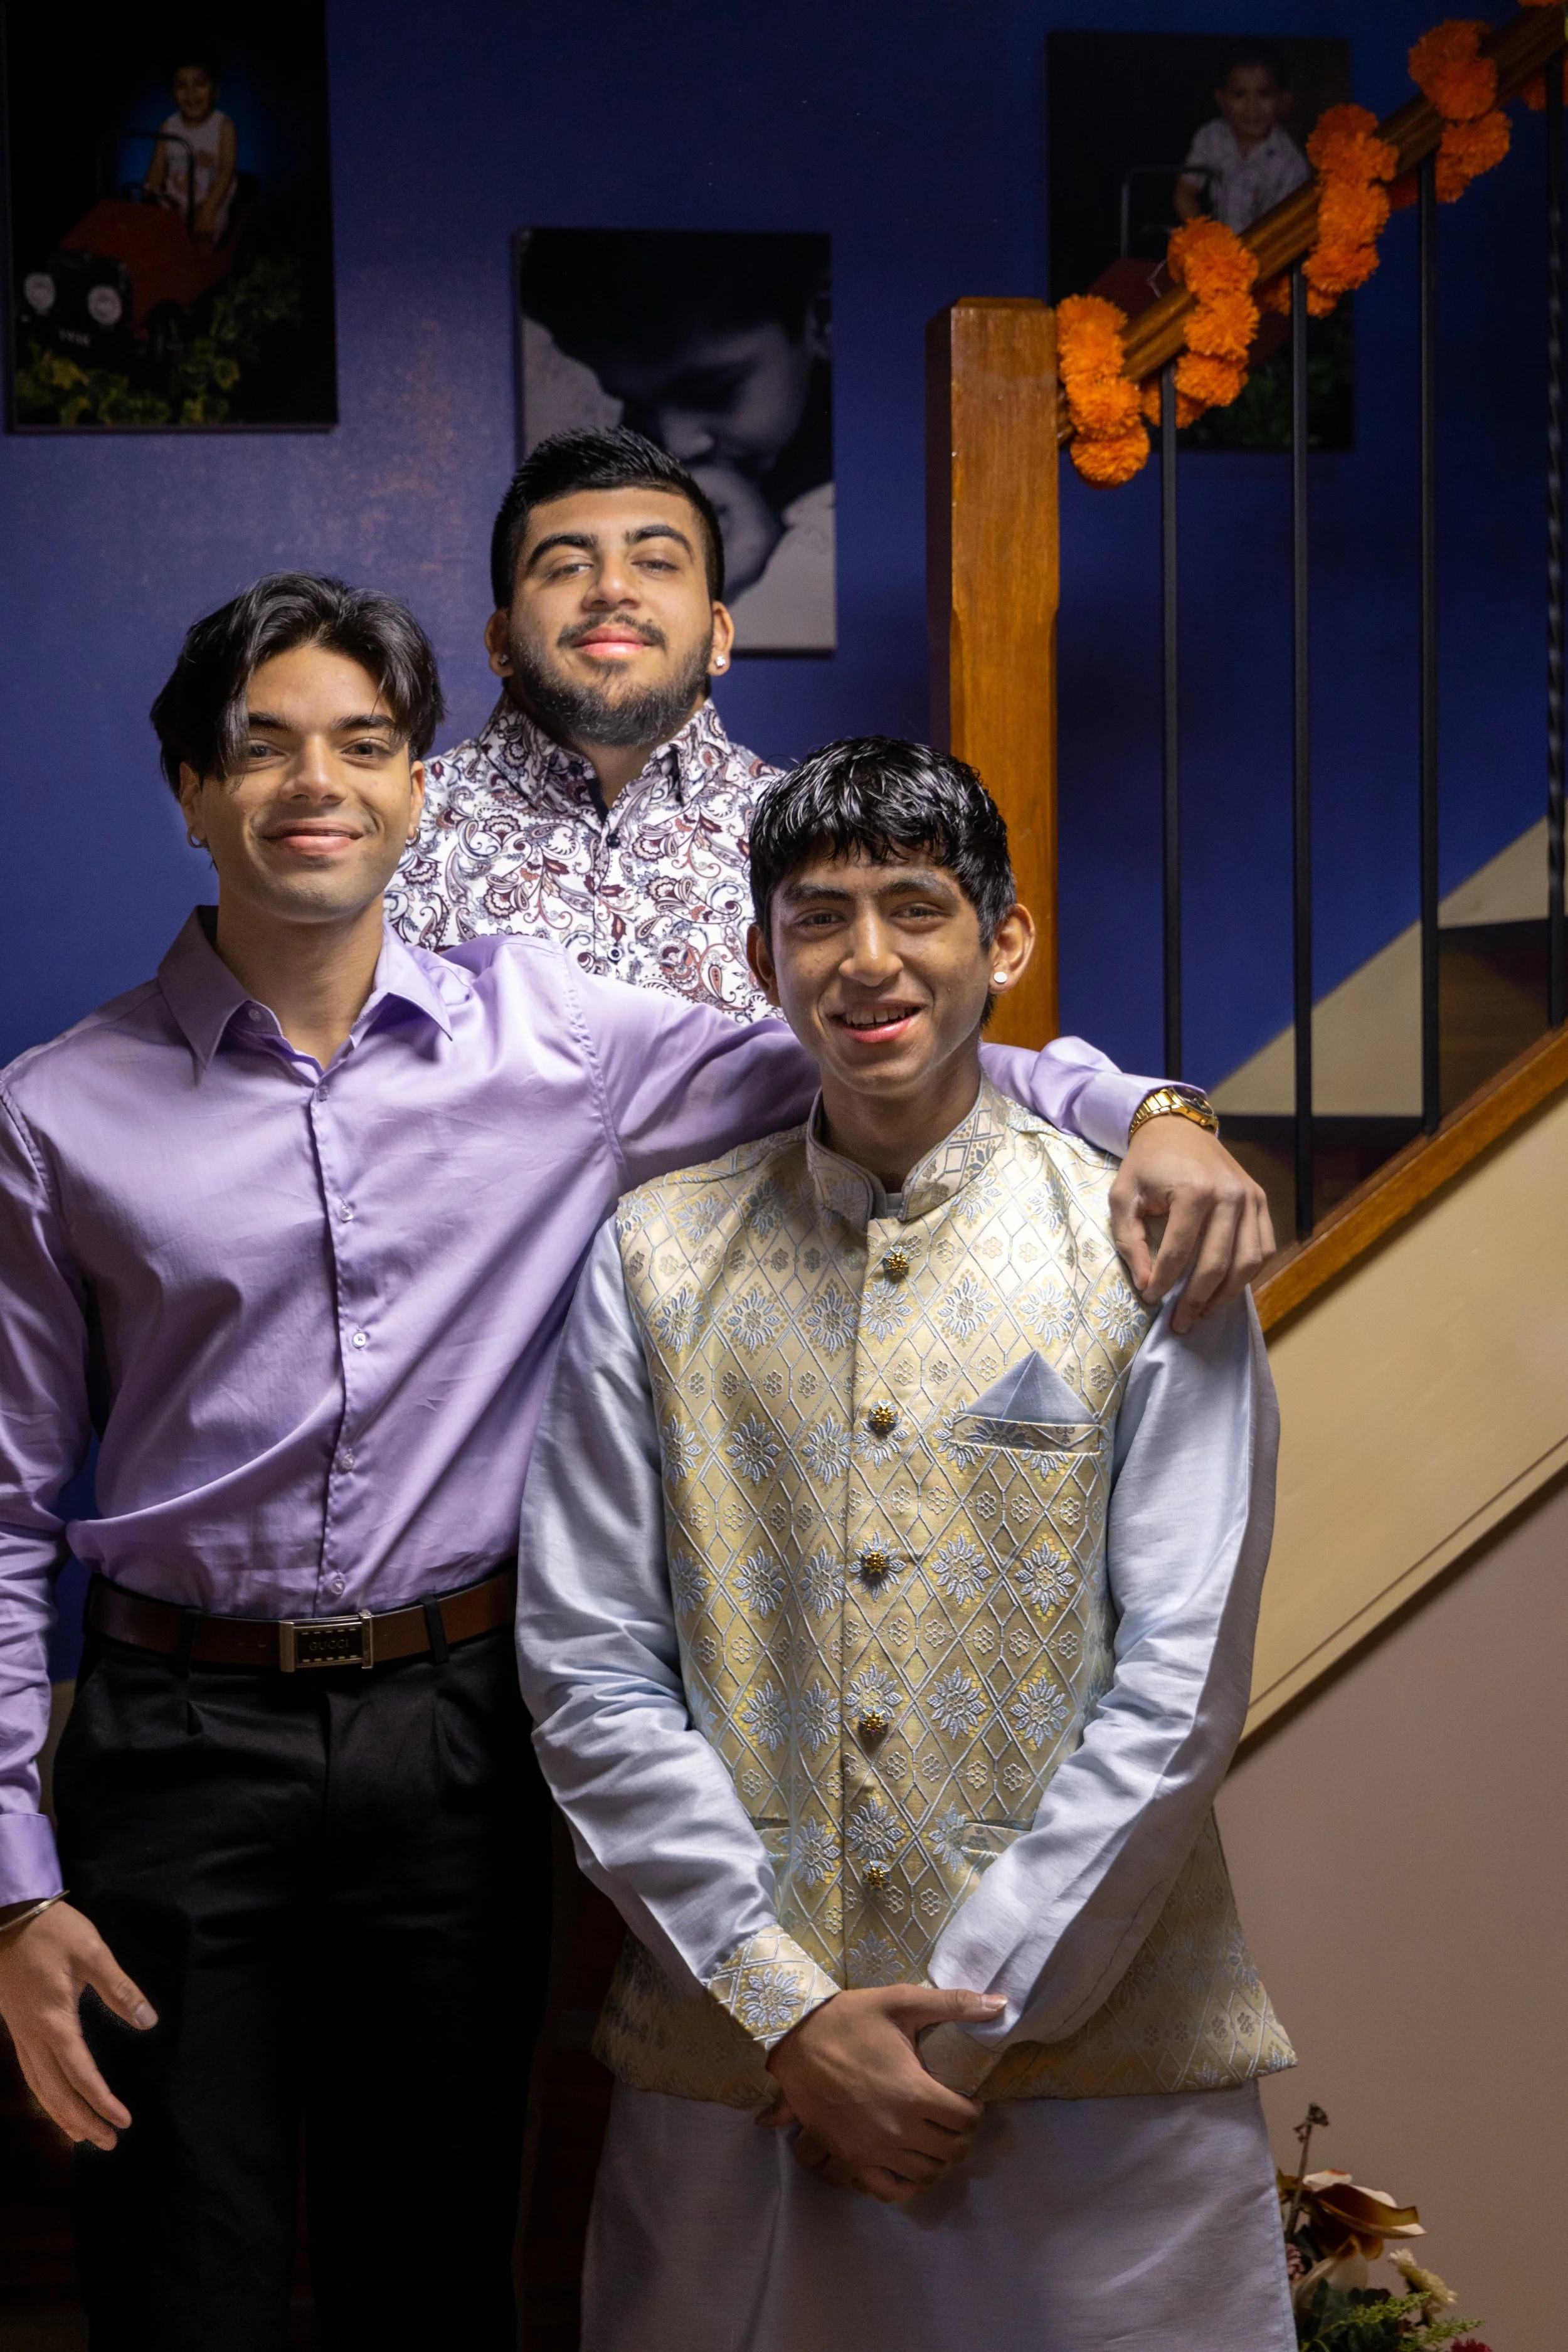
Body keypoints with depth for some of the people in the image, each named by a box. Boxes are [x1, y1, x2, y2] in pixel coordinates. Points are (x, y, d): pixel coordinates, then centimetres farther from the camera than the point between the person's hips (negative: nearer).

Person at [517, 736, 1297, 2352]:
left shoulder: (1148, 1254, -1)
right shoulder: (656, 1260, 4)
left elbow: (1178, 1688, -5)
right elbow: (587, 1671, 0)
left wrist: (962, 2027, -9)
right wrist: (788, 2008, -7)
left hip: (1094, 2054, -1)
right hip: (731, 2059, 1)